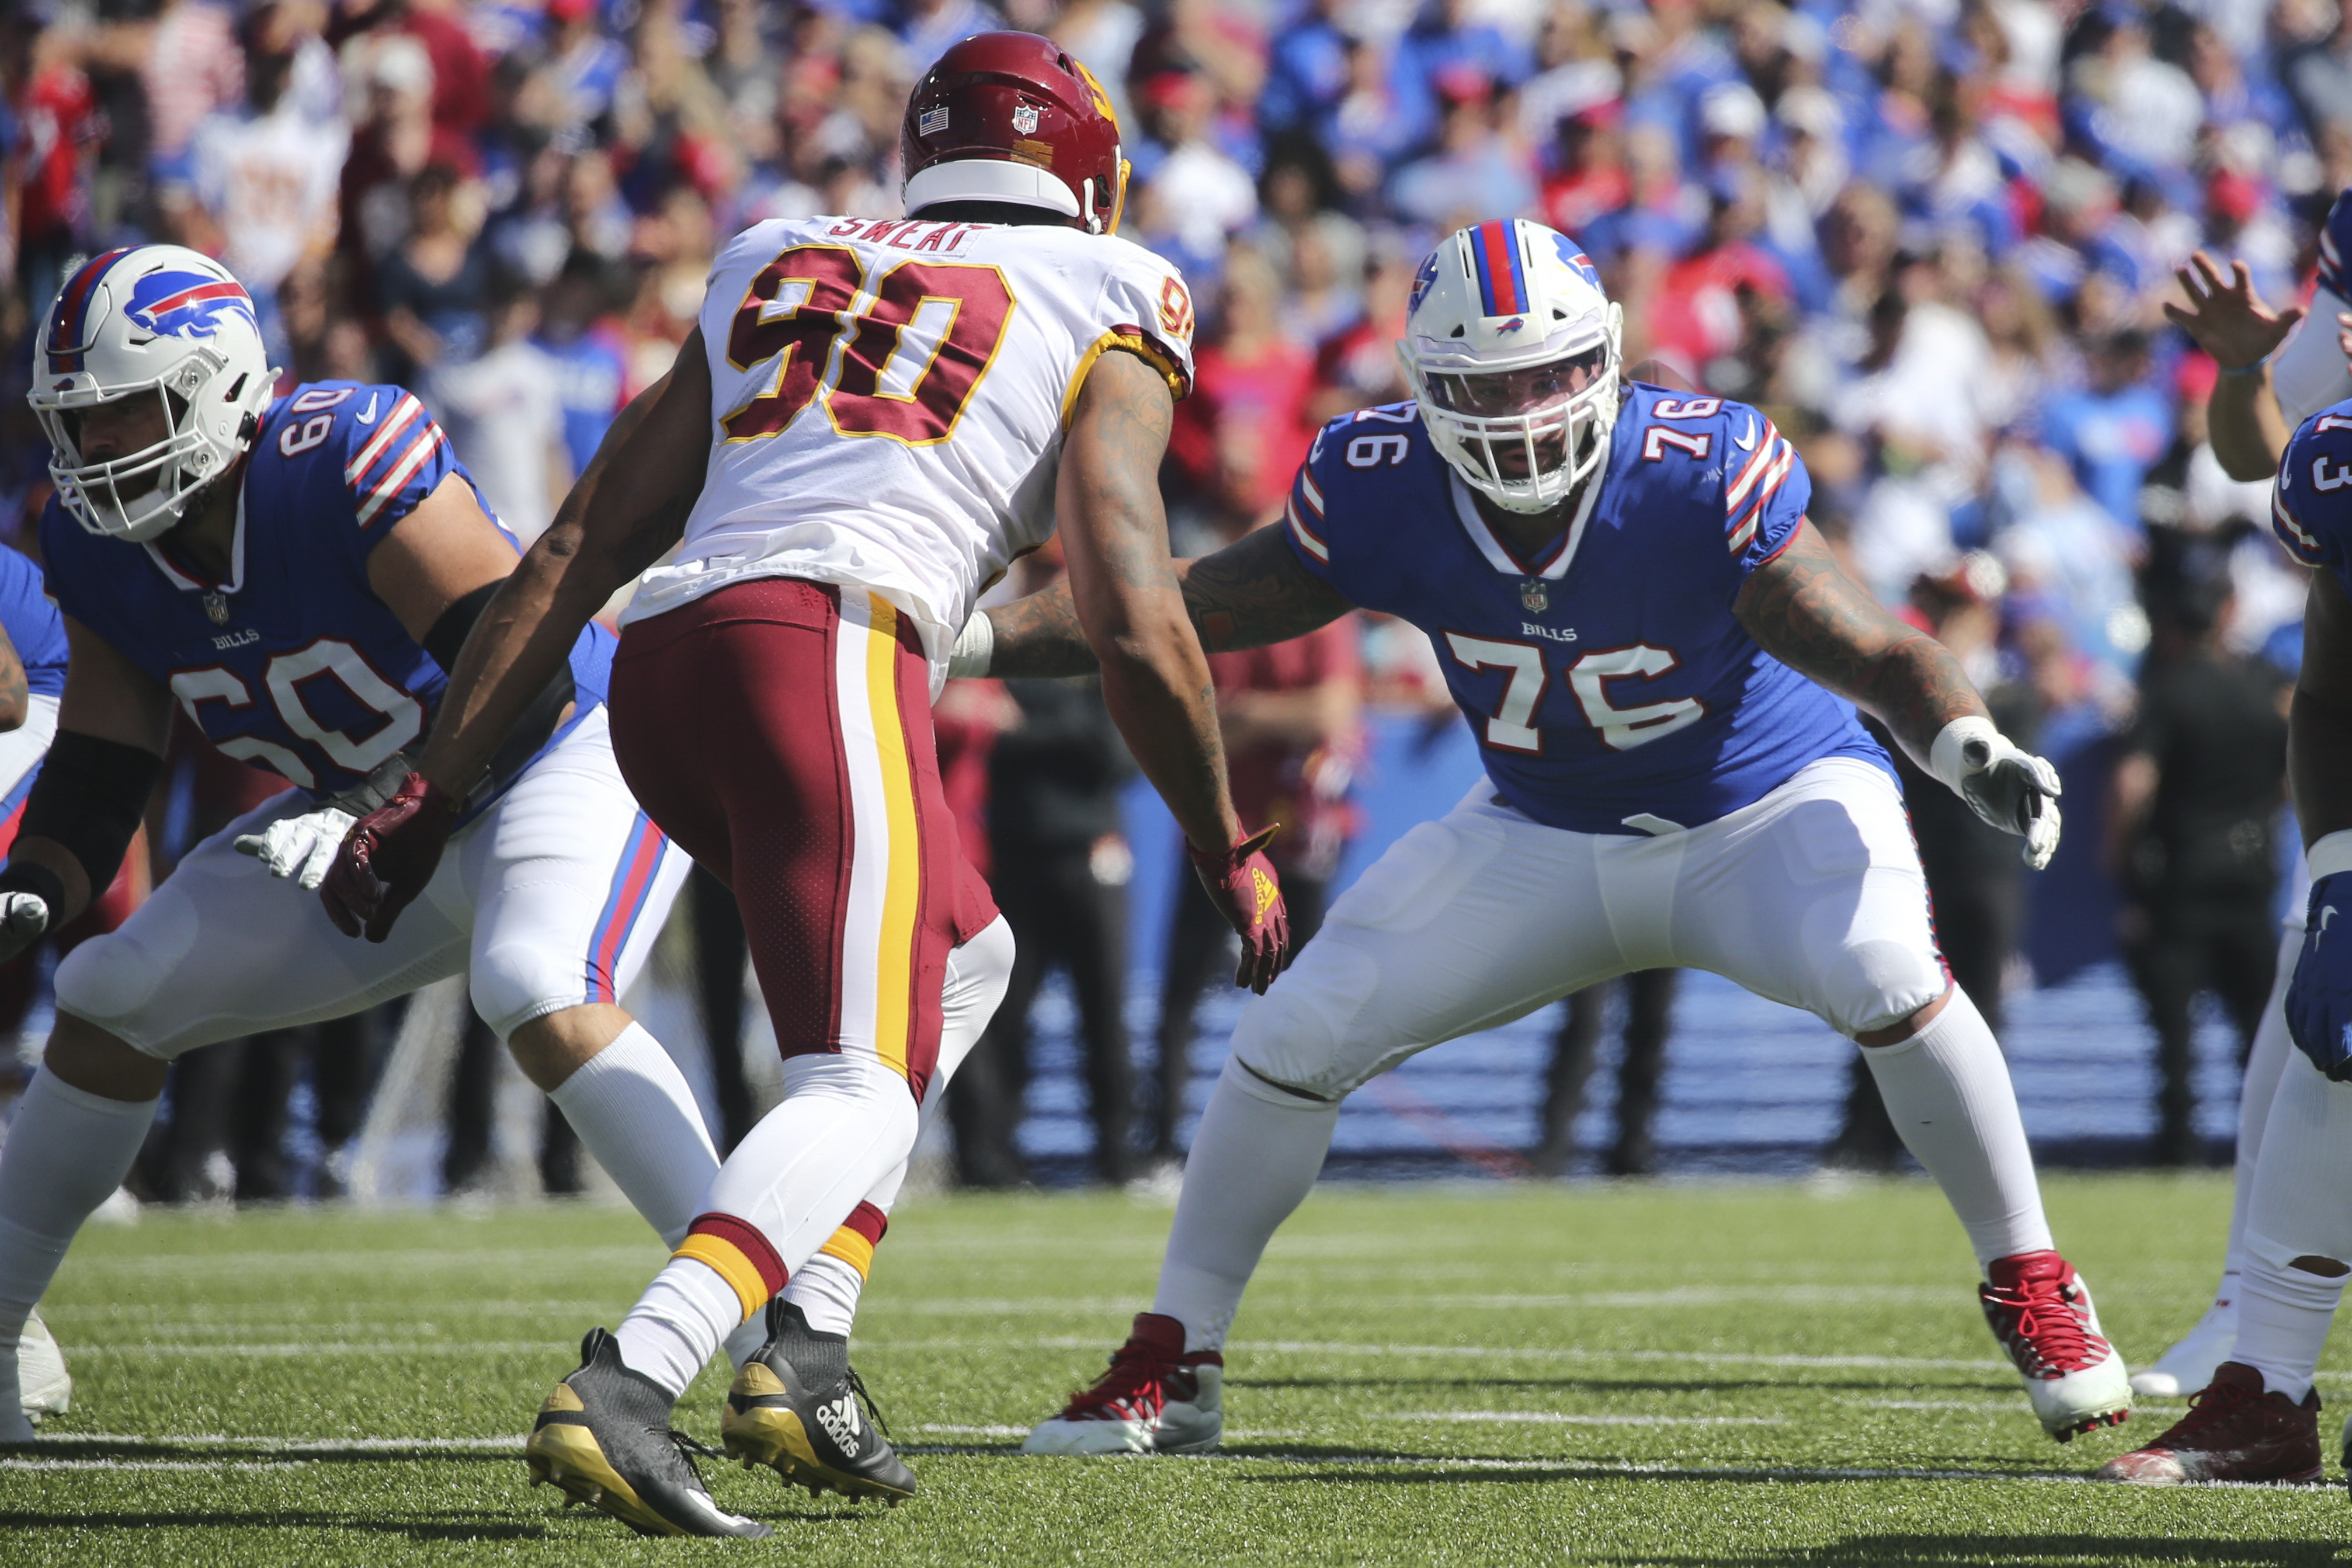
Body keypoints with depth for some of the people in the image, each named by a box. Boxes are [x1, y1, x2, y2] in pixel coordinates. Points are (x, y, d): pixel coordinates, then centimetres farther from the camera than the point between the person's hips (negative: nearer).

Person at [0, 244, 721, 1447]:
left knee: (539, 997, -37)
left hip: (568, 756, -8)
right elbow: (96, 775, 0)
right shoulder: (100, 547, -7)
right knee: (114, 1000, -1)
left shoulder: (346, 464, -30)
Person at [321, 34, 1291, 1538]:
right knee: (866, 1085, -9)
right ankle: (628, 1383, -33)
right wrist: (1231, 851, 15)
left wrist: (433, 791, 21)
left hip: (660, 668, 6)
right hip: (825, 643, -6)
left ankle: (805, 1349, 13)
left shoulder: (782, 272, 28)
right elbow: (1135, 619, 3)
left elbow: (578, 551, 22)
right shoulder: (1102, 312, 15)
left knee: (963, 958, 26)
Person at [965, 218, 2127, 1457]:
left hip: (1765, 807, -4)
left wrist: (1971, 751, -47)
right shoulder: (1384, 492, -19)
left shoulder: (1701, 477, -29)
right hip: (1546, 836, 4)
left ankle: (2031, 1291, -13)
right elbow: (1181, 610, -6)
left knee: (1884, 976, -33)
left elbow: (1876, 654, -26)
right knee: (1295, 1038, -7)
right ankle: (1170, 1366, 10)